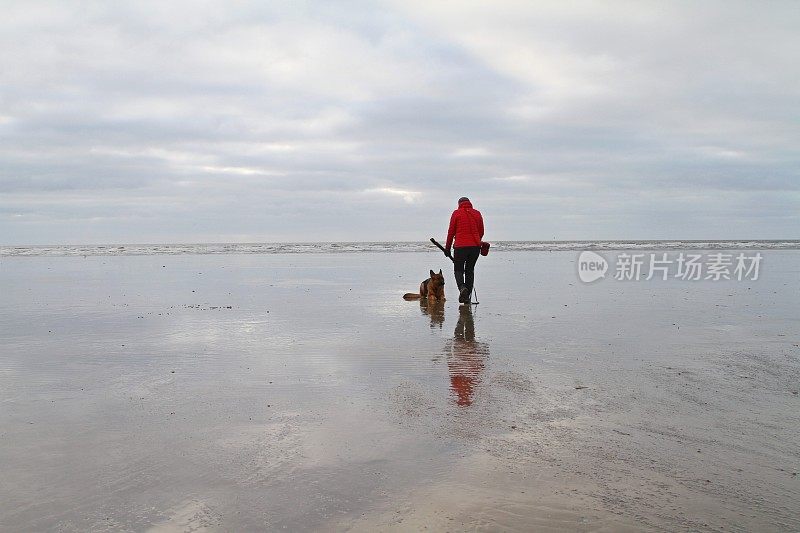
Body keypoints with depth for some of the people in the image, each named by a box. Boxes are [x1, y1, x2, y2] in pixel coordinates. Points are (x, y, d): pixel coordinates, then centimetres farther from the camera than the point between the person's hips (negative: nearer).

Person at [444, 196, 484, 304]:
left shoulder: (456, 213, 0)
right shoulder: (477, 213, 9)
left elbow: (451, 232, 0)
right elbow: (481, 232, 13)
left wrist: (447, 248, 6)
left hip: (460, 246, -3)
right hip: (475, 246, 3)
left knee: (458, 270, 7)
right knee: (470, 270, 13)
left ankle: (462, 288, -21)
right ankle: (467, 296, 10)